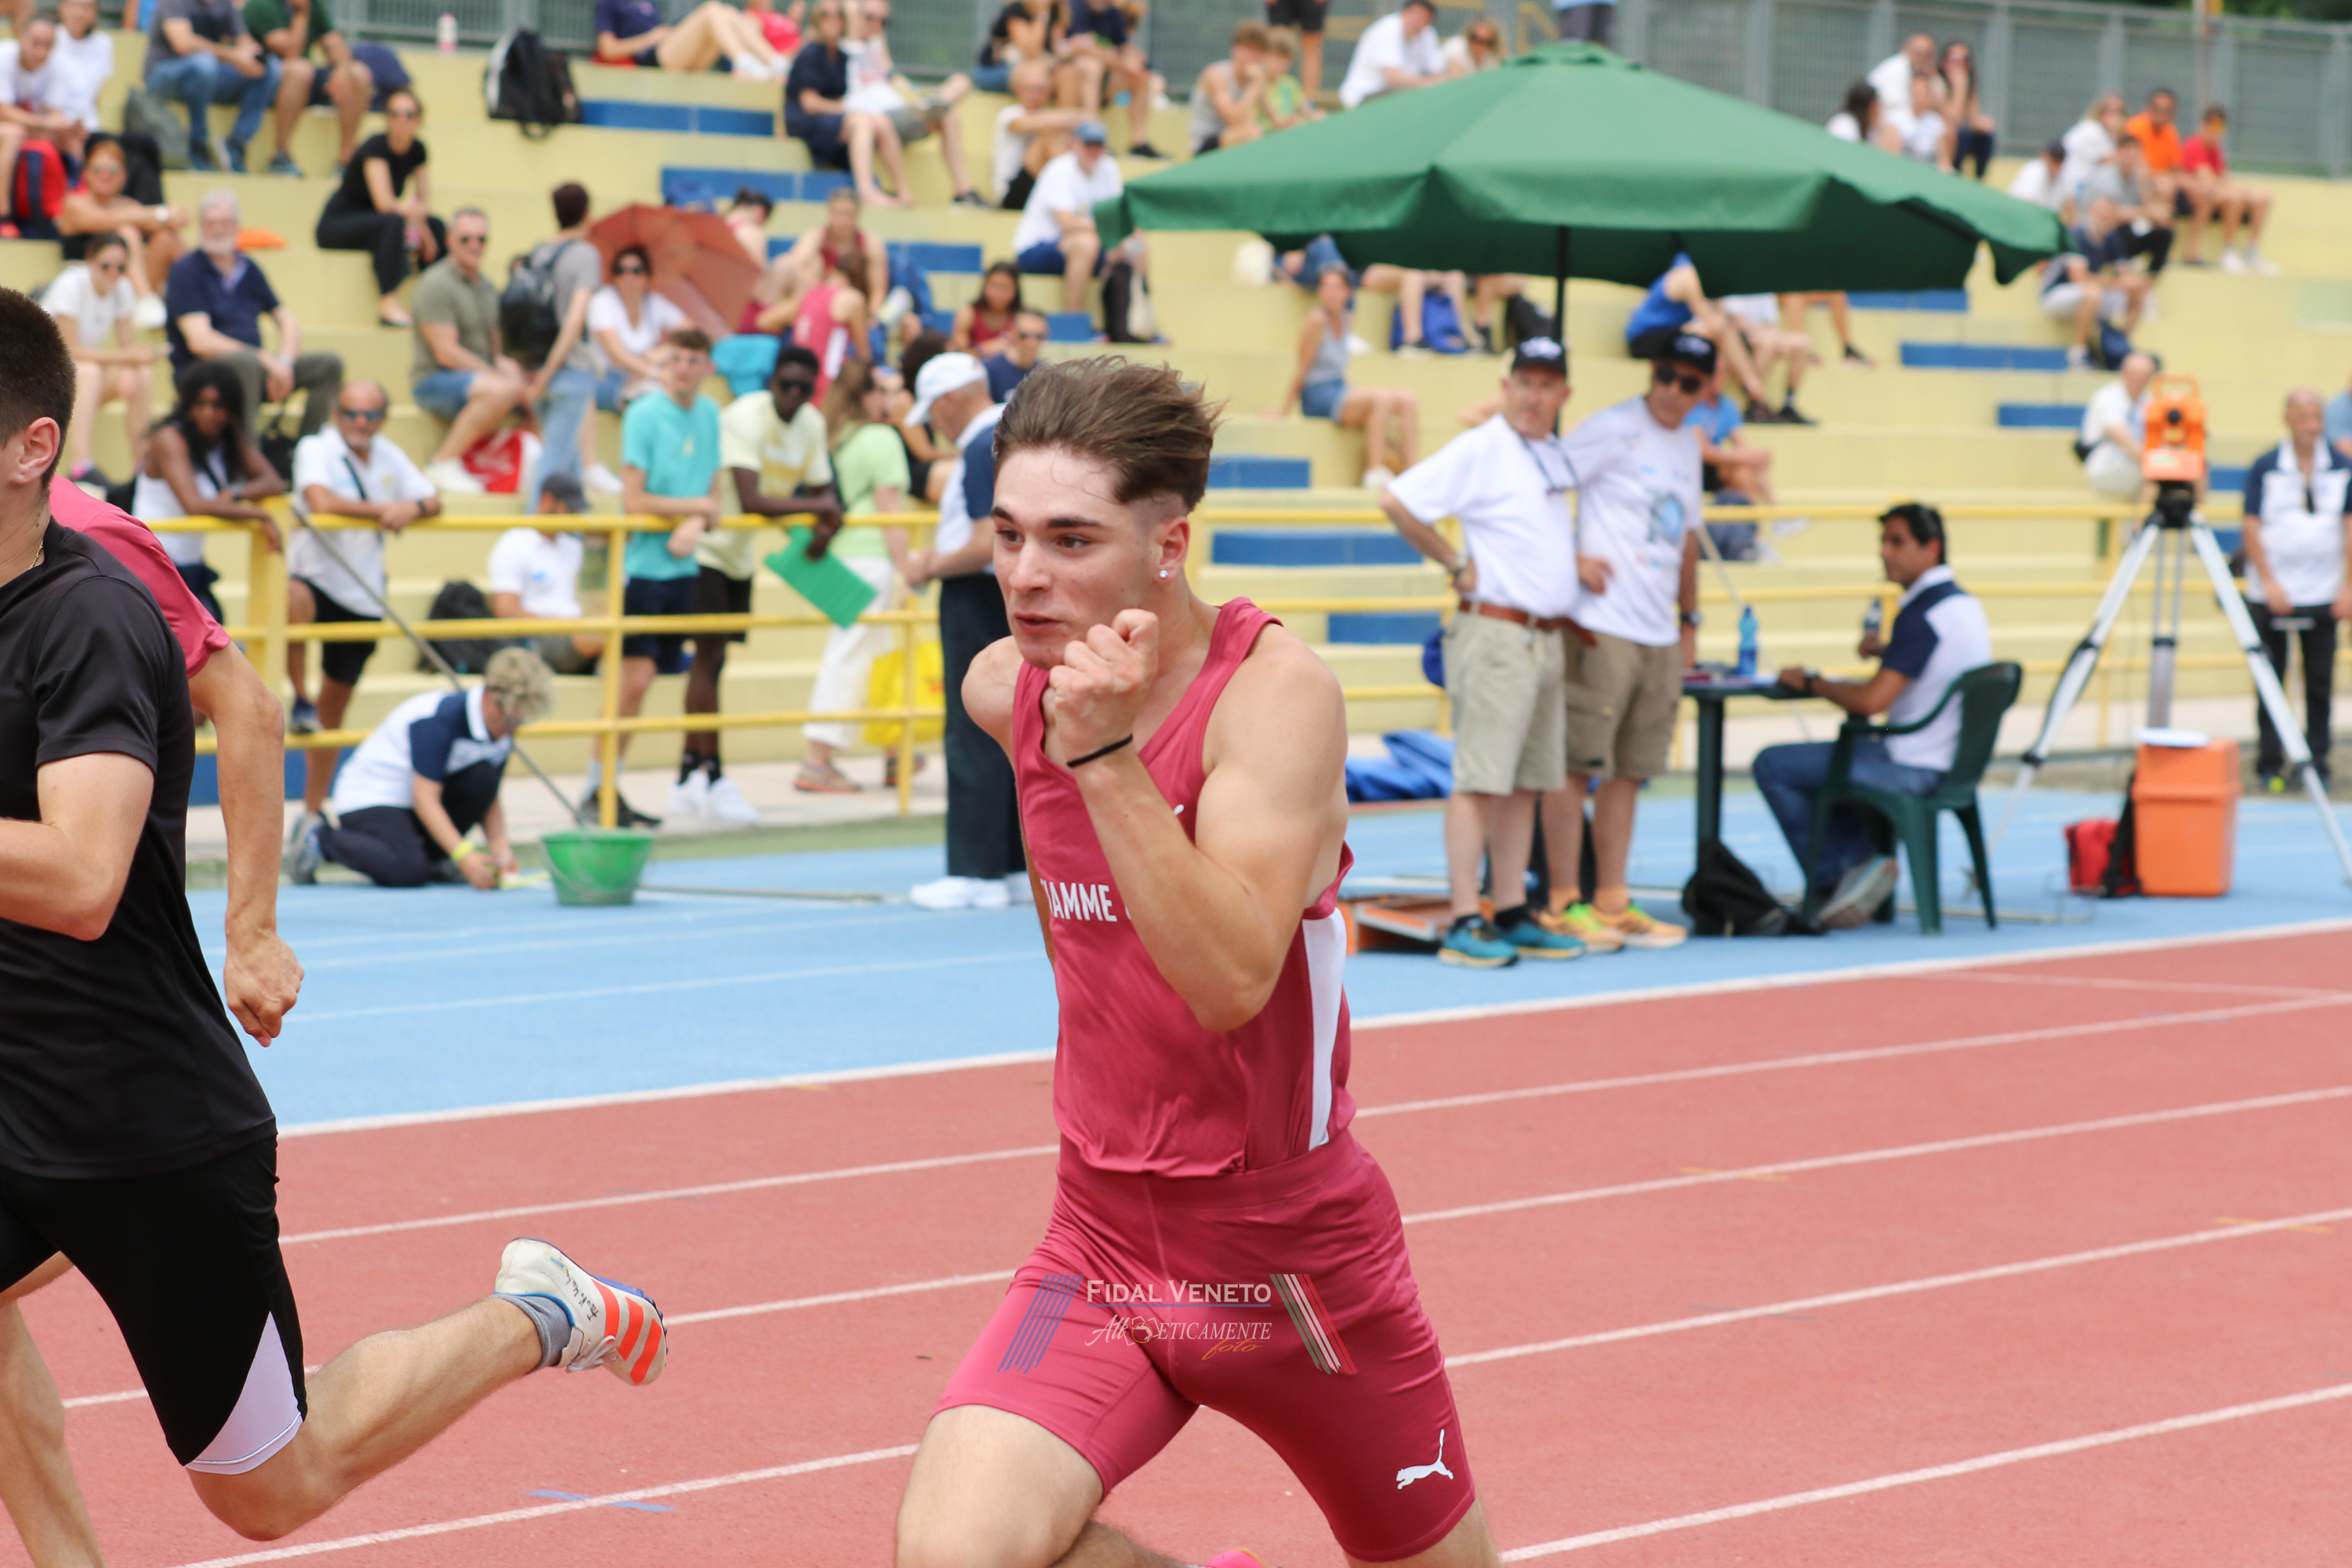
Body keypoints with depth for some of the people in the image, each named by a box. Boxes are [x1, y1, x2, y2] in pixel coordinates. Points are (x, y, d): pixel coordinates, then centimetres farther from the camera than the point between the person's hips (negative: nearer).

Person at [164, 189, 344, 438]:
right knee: (247, 363, -38)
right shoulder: (186, 272, -6)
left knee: (328, 364, -7)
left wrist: (284, 362, -6)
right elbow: (200, 341, -17)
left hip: (256, 370, 7)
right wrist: (266, 359, -21)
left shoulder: (249, 269, 15)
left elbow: (288, 322, 16)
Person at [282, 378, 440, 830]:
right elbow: (321, 502, -26)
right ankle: (300, 700, -24)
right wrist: (382, 511, -19)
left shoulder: (389, 456, 9)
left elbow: (434, 501, 9)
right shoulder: (316, 449, -9)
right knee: (291, 600, -44)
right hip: (314, 577, -5)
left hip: (363, 598, 5)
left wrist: (413, 509, -15)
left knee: (333, 710, 13)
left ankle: (313, 810, 24)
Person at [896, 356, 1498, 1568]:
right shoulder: (1005, 690, -1)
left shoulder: (1277, 693, -20)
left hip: (1294, 1251, -4)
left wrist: (1107, 754, -37)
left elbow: (1231, 980, -32)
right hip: (1099, 1242, 4)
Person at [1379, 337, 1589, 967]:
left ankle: (1513, 916, 13)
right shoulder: (1480, 449, -9)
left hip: (1549, 639, 8)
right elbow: (1397, 500, -16)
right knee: (1481, 779, -9)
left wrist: (1578, 562, 15)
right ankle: (1463, 923, -10)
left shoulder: (1557, 458, 15)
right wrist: (1456, 564, -11)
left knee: (1529, 782, 9)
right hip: (1496, 631, -8)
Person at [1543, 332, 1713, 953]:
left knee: (1629, 769, 9)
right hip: (1602, 626, -7)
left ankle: (1612, 903, 14)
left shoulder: (1688, 445, 17)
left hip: (1659, 637, 7)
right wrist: (1572, 561, -15)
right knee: (1579, 764, -4)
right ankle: (1563, 904, -1)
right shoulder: (1613, 430, -7)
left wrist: (1690, 619, 22)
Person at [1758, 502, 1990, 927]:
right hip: (1954, 761, 10)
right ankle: (1863, 866, 16)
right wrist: (1888, 650, 14)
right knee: (1832, 755, 32)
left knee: (1772, 765, -3)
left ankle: (1832, 880, 4)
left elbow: (1872, 701, -26)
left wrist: (1811, 682, -11)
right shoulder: (1966, 603, 9)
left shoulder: (1923, 615, -21)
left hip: (1912, 769, -10)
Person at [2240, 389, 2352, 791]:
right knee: (2271, 683, 1)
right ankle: (2269, 765, 7)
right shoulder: (2265, 468, -1)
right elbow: (2252, 528, -2)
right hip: (2272, 593, -1)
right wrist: (2268, 583, -10)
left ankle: (2317, 763, 11)